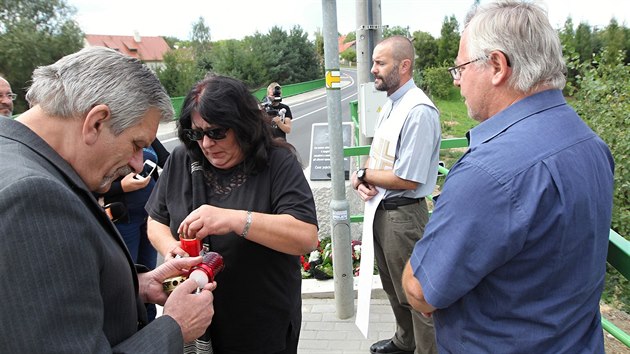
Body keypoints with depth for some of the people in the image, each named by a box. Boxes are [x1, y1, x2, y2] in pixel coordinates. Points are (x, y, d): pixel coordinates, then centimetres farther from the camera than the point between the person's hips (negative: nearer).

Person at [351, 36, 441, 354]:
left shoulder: (419, 111, -22)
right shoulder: (391, 103, 9)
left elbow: (408, 180, -25)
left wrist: (363, 175, -12)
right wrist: (362, 179, -3)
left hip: (403, 214, -10)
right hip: (380, 208, 10)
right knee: (393, 285, 25)